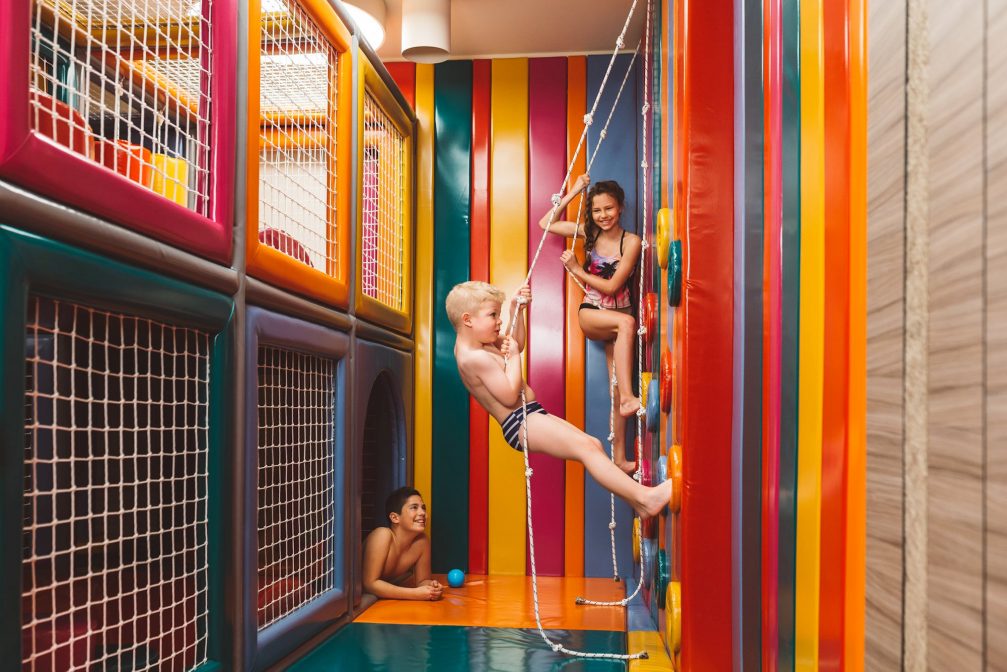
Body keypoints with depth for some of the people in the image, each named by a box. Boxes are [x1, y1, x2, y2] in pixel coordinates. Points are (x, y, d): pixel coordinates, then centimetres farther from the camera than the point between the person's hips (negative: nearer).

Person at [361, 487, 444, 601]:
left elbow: (422, 581, 1)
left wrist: (431, 586, -23)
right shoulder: (383, 536, -25)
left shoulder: (421, 540, -10)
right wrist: (415, 594, -33)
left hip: (388, 599, 7)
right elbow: (369, 583, -28)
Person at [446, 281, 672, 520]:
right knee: (586, 447, -22)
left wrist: (517, 311, 12)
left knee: (594, 444, 7)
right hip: (520, 422, -11)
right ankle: (645, 496, -26)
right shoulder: (474, 358, -20)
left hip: (531, 416, 11)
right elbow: (510, 396, -24)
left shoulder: (471, 342, 12)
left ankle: (636, 502, 8)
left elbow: (516, 345, 26)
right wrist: (513, 356, -11)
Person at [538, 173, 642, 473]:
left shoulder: (631, 242, -8)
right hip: (591, 314, 1)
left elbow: (611, 286, -13)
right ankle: (627, 397, -37)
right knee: (626, 323, -34)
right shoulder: (589, 232, 3)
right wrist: (572, 193, -1)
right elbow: (545, 224, 5)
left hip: (618, 318, 0)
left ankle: (619, 455, -5)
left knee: (616, 385, -7)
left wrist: (577, 271, -6)